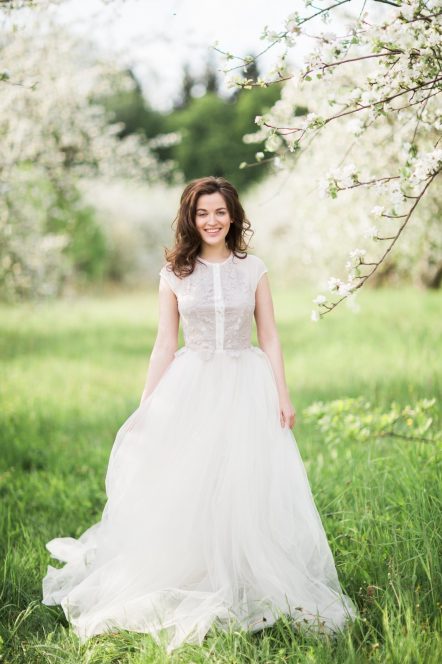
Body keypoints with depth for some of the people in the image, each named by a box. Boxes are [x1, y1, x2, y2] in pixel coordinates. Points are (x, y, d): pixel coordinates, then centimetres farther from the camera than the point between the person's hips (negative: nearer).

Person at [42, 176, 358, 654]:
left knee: (249, 489, 0)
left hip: (247, 388, 0)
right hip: (191, 388, 0)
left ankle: (249, 592, 14)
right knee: (182, 492, 0)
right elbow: (165, 343, 5)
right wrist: (144, 406, 1)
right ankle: (187, 594, 14)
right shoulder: (175, 274, 3)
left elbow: (269, 337, 5)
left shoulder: (253, 269, 3)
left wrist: (283, 397, -2)